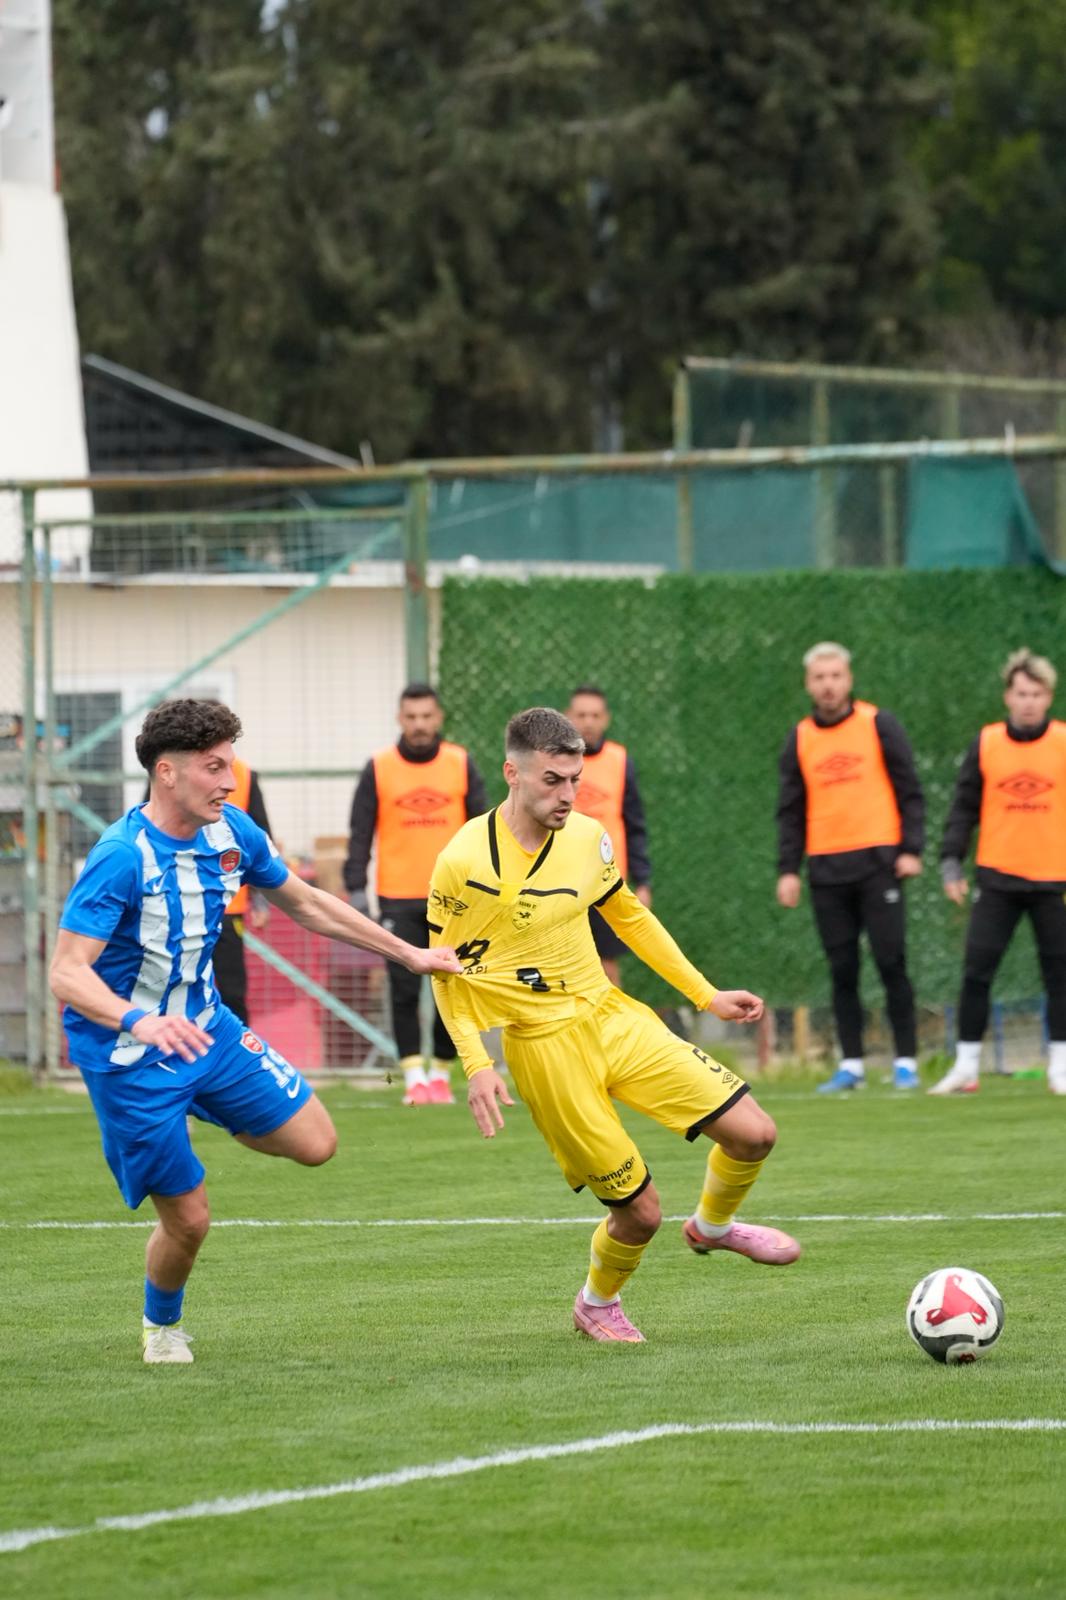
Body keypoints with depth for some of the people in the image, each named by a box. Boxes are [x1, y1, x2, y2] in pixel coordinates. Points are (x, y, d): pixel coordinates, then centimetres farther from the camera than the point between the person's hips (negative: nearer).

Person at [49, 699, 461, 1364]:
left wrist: (409, 953, 16)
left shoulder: (232, 831, -4)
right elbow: (67, 974, -31)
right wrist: (138, 1021, -50)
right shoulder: (122, 857, -26)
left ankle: (209, 1117, 30)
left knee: (316, 1142, 2)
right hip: (131, 1059, -7)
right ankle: (162, 1325, 29)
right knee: (188, 1218, -3)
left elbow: (304, 902, 14)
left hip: (205, 1026, 7)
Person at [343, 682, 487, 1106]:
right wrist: (356, 887, -6)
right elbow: (360, 832, 2)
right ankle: (414, 1076, -1)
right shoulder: (379, 769, 1)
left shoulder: (461, 765, 4)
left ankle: (441, 1074, 12)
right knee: (404, 989, -5)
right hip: (399, 898, -1)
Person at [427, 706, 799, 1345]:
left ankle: (713, 1226, 29)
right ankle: (598, 1305, 28)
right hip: (545, 1047, -5)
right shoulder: (464, 864, -16)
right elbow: (447, 970, -6)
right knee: (639, 1211, -5)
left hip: (613, 1016, 5)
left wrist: (706, 994, 16)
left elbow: (629, 916, 16)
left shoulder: (587, 837, 0)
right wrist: (477, 1064, -15)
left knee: (754, 1134, -4)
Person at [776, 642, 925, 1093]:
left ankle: (906, 1062, -1)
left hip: (878, 862, -3)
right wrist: (788, 869, 4)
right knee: (843, 971, 4)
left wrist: (911, 849, -7)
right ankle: (850, 1065, 8)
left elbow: (909, 791, 2)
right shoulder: (800, 739, 11)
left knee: (891, 963, -6)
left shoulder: (878, 725, 2)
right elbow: (790, 812, 13)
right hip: (826, 870, 3)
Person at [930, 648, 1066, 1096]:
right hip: (997, 879, 1)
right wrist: (950, 862, -1)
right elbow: (964, 807, 7)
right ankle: (965, 1066, 5)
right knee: (976, 973, -2)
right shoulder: (985, 745, 3)